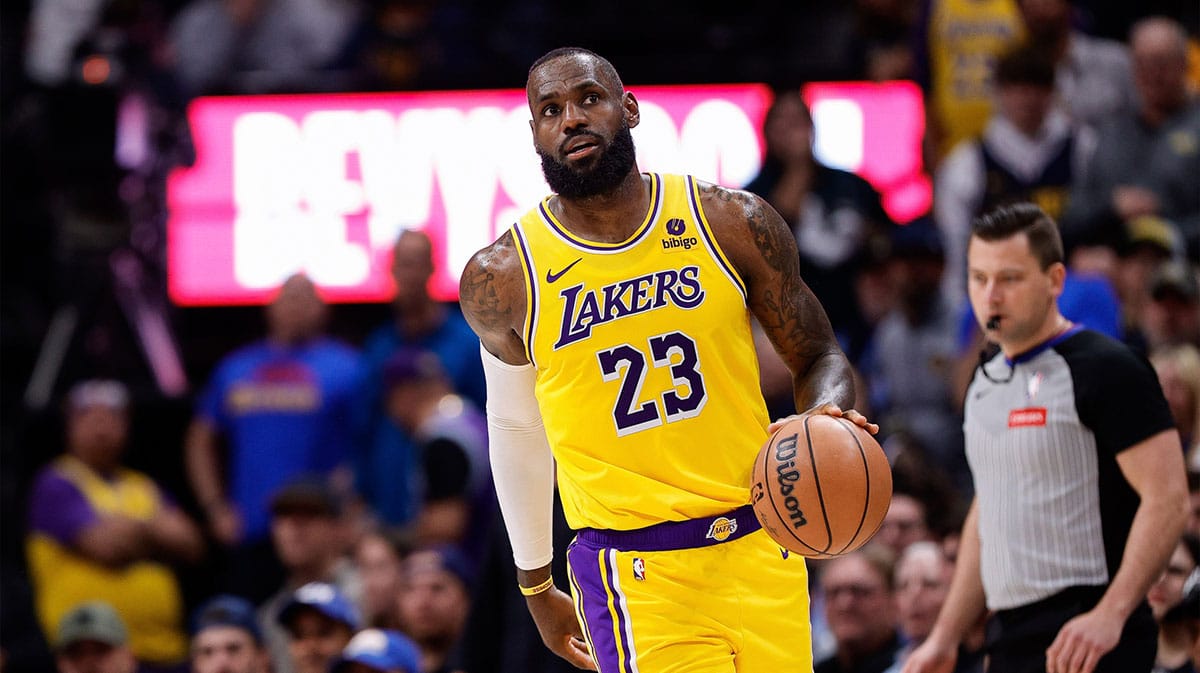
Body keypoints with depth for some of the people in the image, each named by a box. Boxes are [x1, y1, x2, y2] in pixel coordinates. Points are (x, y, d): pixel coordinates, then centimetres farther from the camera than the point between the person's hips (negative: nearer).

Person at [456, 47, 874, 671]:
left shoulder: (732, 223, 0)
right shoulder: (501, 278, -1)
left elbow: (819, 357, 10)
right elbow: (515, 428, 14)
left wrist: (826, 414, -14)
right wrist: (536, 585, 21)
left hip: (760, 552, 2)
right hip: (636, 579, -2)